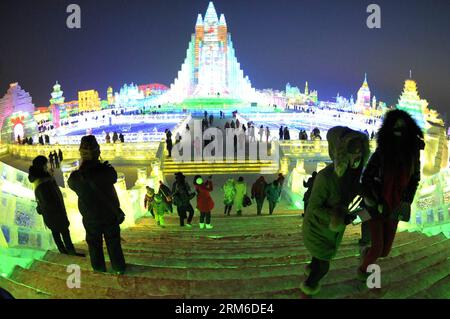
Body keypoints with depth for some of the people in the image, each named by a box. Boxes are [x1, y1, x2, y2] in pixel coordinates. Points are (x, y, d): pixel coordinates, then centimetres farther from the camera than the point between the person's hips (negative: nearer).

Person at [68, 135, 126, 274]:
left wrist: (81, 168, -3)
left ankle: (99, 267, 42)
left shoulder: (76, 177, -26)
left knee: (94, 244, 24)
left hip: (90, 219, 0)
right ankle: (119, 267, 34)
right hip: (111, 216, 0)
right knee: (113, 243, 19)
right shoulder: (107, 170, -27)